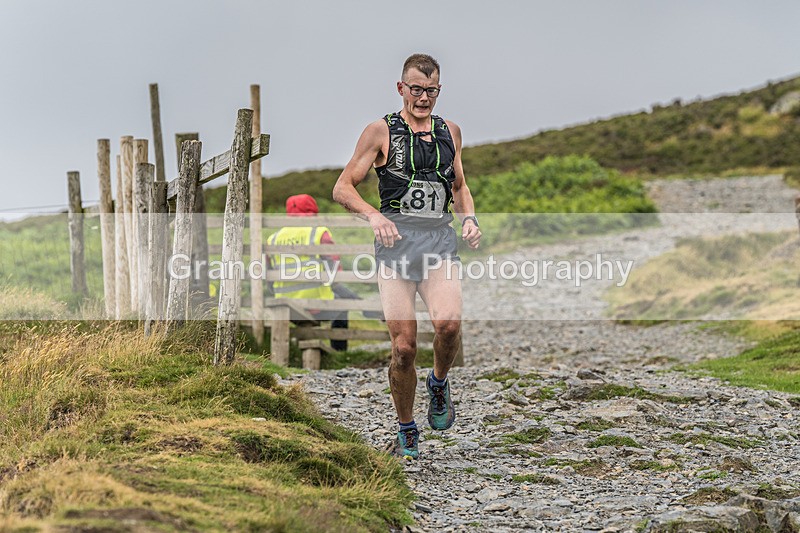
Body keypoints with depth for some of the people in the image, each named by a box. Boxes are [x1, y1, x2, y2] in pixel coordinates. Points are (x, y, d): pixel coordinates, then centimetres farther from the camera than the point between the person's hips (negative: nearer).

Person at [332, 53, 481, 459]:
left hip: (440, 242, 2)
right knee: (404, 347, -7)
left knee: (448, 323, -24)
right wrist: (373, 215, -17)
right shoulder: (382, 132, 4)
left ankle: (439, 384, 7)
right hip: (396, 242, -2)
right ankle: (406, 432, 12)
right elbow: (342, 188, 2)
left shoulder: (450, 132, 16)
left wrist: (469, 218, 9)